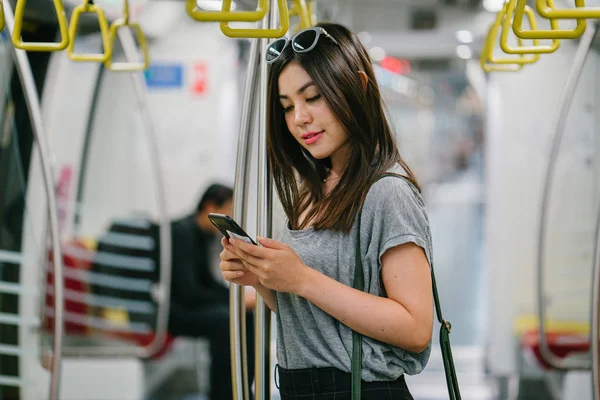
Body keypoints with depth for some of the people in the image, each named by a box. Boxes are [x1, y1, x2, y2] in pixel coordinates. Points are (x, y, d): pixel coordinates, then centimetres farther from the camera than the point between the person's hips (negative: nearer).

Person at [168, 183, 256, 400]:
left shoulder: (206, 234, 7)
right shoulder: (182, 232, -20)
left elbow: (207, 281, 14)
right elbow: (188, 292, -25)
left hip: (183, 303, 10)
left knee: (246, 316, -1)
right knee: (224, 319, -29)